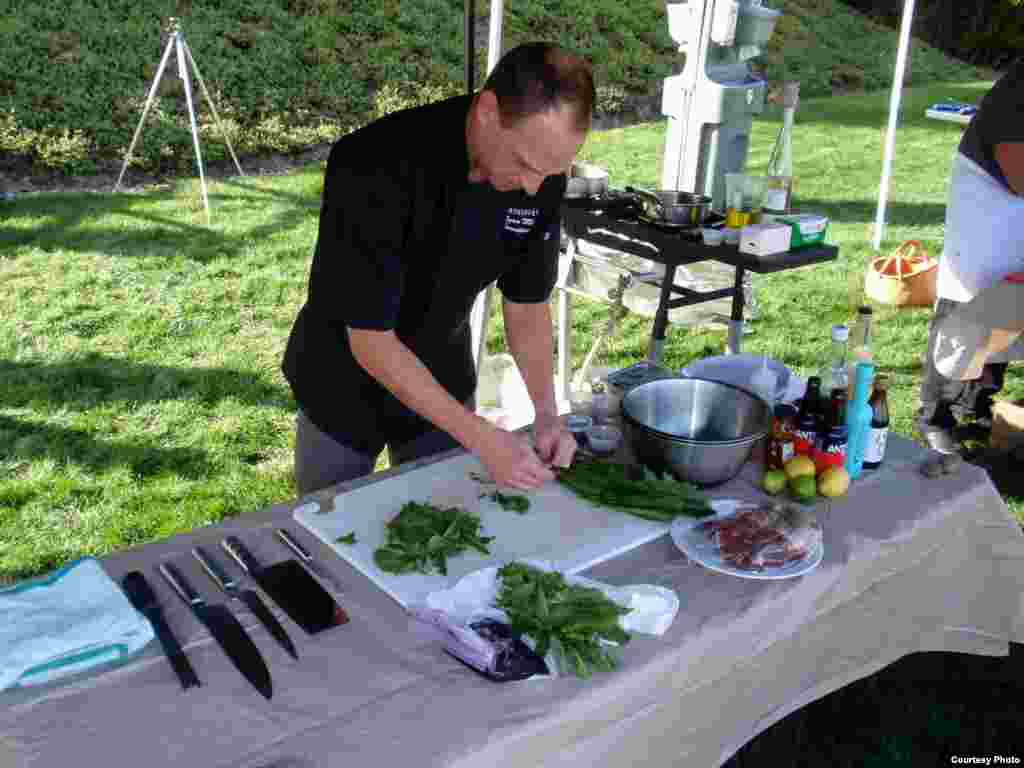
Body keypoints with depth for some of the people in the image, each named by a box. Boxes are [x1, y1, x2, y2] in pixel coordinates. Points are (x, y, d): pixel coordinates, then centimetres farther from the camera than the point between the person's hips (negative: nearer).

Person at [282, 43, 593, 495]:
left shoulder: (540, 178, -17)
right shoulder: (375, 169, -33)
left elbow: (527, 303, -3)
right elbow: (371, 341, -29)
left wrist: (546, 413, -16)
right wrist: (482, 438, -30)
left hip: (444, 381, 4)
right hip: (345, 385, -4)